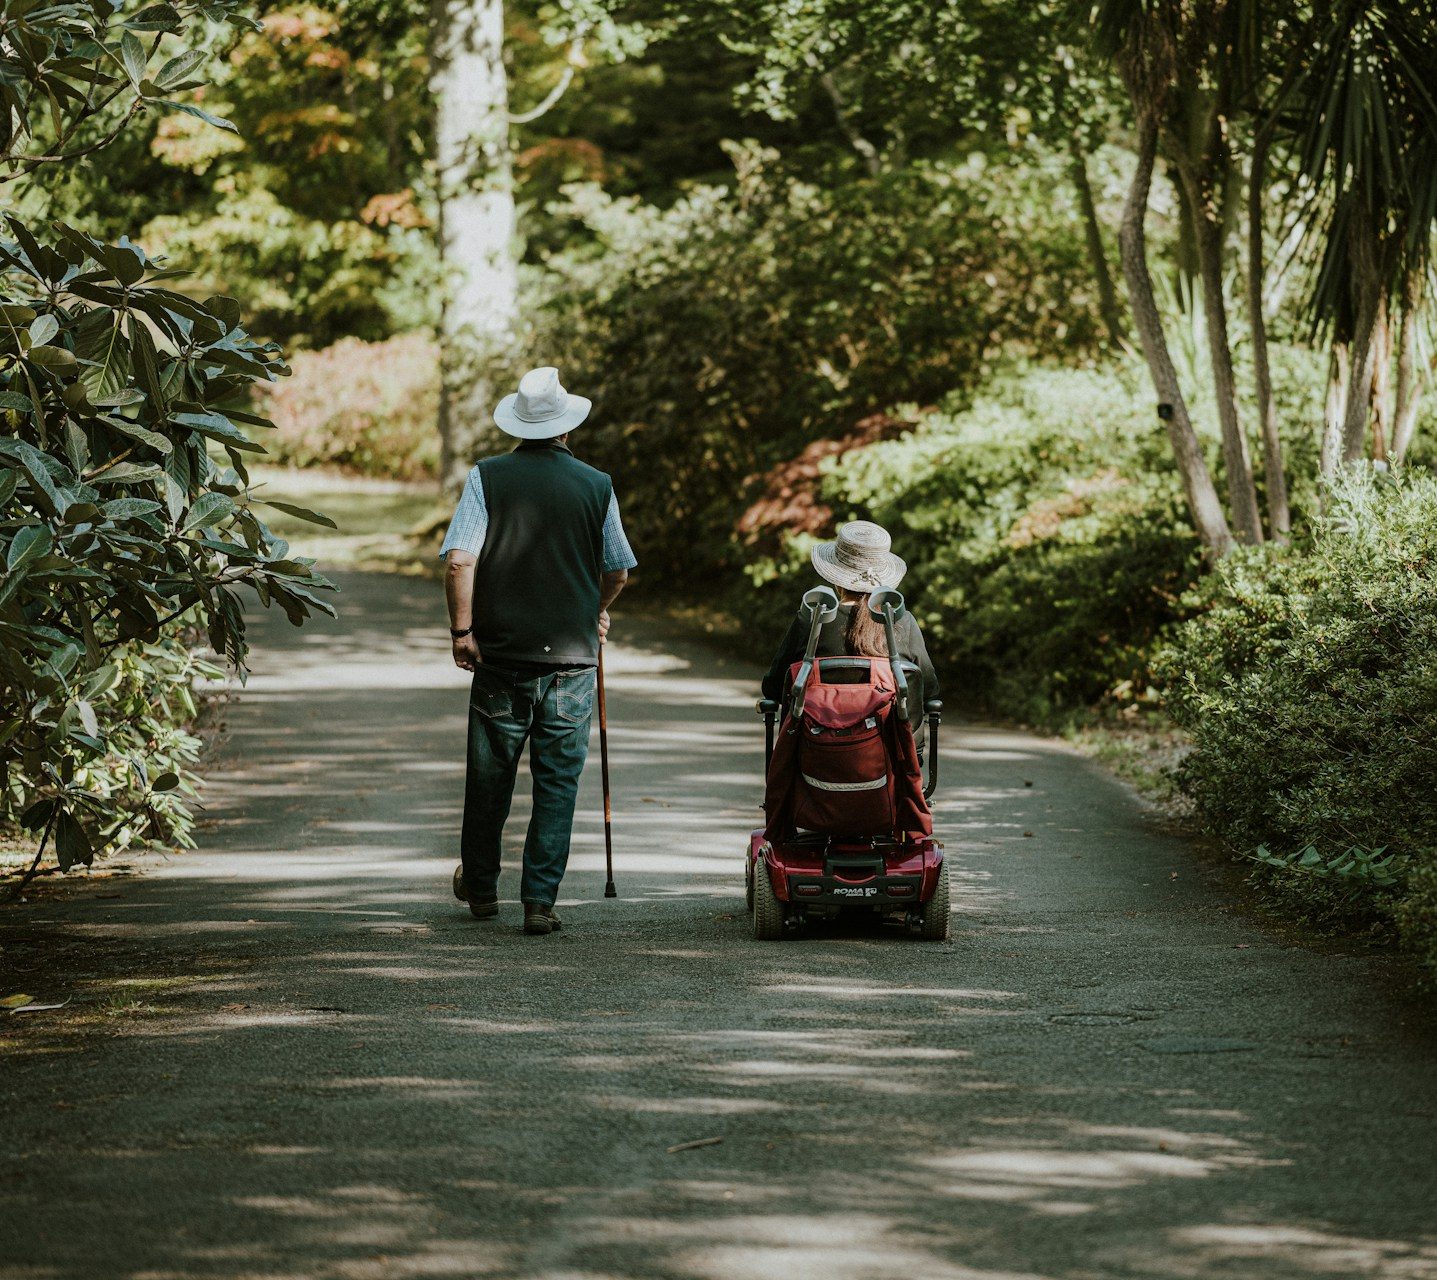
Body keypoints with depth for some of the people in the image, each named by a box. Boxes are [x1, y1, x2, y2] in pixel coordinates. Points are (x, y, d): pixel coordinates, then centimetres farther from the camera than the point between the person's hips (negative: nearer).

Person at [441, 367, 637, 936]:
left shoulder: (487, 477, -3)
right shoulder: (597, 486, 1)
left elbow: (459, 559, -13)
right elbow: (618, 572, 11)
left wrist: (462, 628, -3)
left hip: (500, 654, 0)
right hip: (572, 655, 0)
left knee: (489, 777, 14)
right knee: (557, 782, 5)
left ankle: (480, 887, 29)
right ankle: (539, 900, 0)